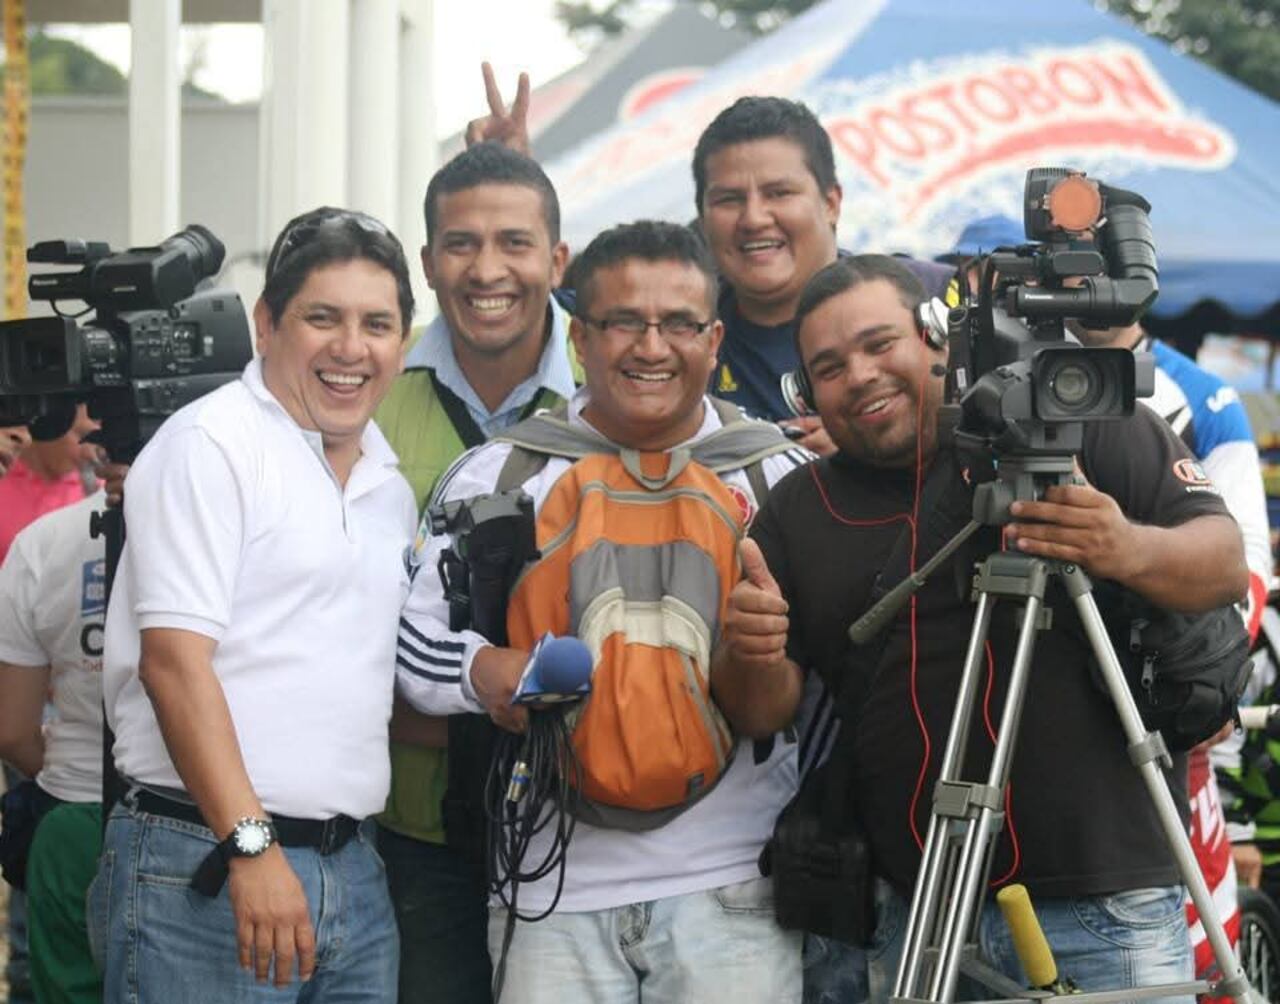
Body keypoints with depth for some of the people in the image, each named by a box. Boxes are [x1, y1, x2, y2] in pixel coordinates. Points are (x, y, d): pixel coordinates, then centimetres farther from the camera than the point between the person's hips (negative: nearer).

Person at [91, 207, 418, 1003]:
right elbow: (174, 660, -15)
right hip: (205, 866, -7)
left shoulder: (390, 483, 16)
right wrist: (252, 848, -20)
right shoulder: (210, 445, -7)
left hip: (353, 869, 7)